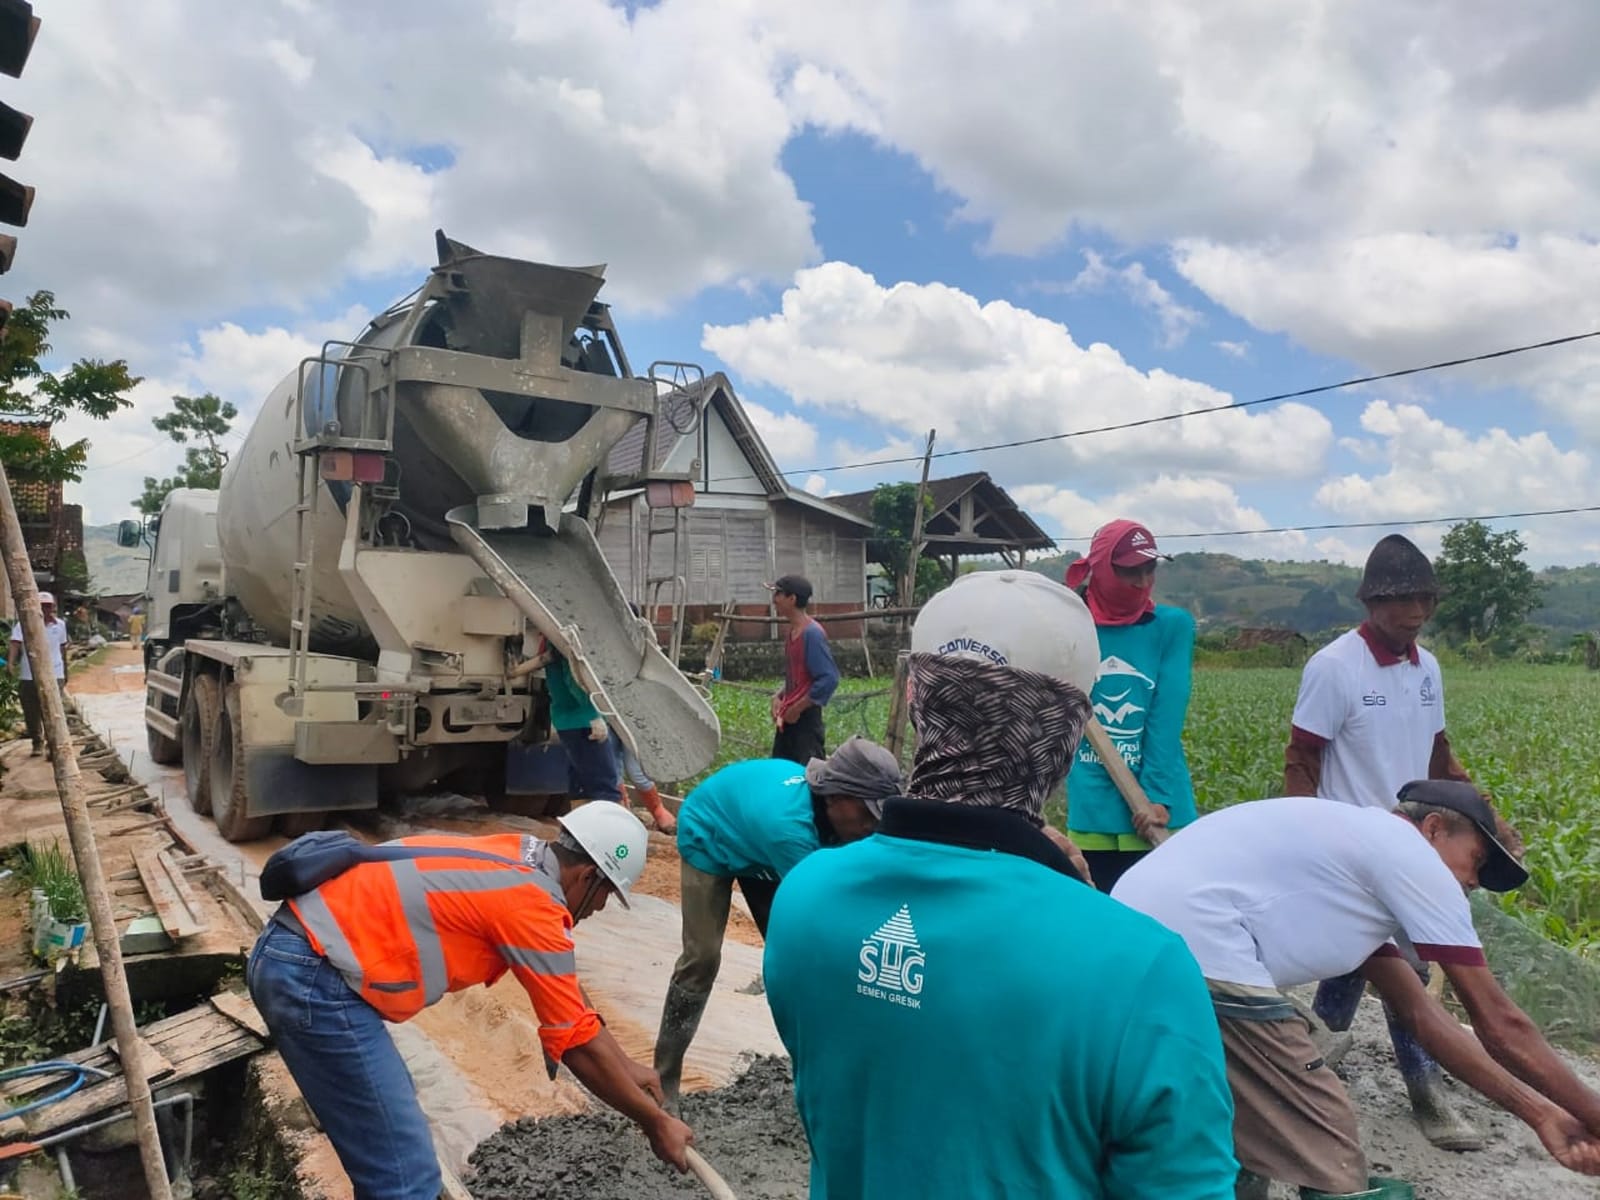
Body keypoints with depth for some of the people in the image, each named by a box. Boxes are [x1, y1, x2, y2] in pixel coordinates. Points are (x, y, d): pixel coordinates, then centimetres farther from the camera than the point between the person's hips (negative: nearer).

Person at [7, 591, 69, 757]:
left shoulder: (60, 624, 5)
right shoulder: (23, 624, -5)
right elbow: (15, 644, -19)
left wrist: (65, 669, 25)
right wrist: (10, 662, -36)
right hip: (28, 676, 0)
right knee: (31, 713, 8)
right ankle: (37, 743, 26)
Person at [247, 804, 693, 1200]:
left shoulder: (513, 858, 13)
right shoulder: (532, 905, -13)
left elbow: (570, 999, 24)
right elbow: (577, 1042, -6)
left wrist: (624, 1066, 30)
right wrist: (655, 1122, 6)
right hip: (314, 978, -10)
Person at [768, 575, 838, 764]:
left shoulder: (812, 633, -17)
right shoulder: (790, 631, 11)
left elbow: (829, 679, -22)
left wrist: (797, 708, -17)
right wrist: (778, 697, 5)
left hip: (805, 718, -9)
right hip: (787, 717, 9)